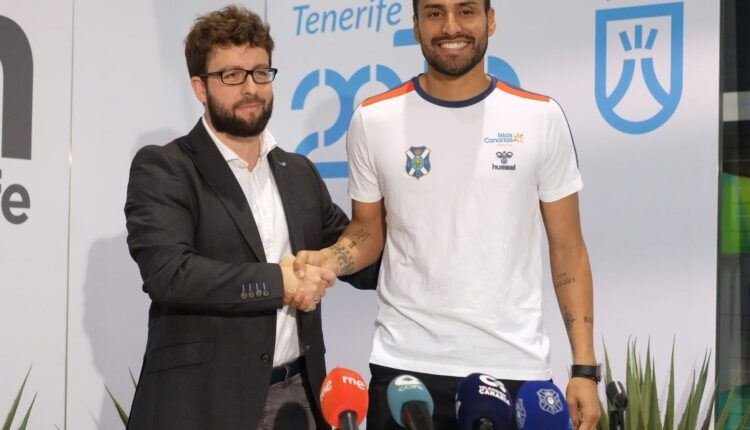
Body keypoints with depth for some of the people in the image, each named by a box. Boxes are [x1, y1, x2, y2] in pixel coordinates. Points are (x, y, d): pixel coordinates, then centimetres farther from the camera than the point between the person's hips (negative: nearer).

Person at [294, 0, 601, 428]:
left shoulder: (541, 118, -1)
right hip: (405, 364, 0)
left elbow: (568, 248, 3)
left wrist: (585, 367, -1)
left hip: (516, 367, 0)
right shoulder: (373, 120, -1)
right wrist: (326, 260, -12)